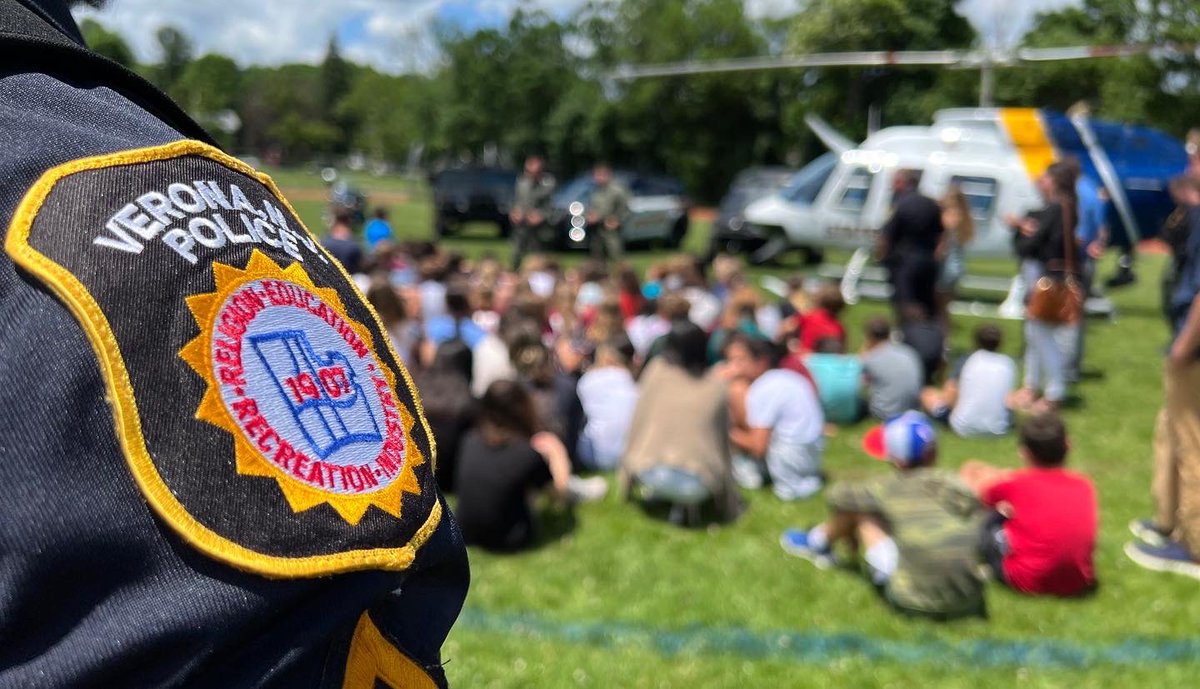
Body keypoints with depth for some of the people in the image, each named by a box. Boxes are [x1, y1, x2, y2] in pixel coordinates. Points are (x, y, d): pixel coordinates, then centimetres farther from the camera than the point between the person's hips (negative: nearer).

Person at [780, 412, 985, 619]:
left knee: (857, 511, 9)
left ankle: (818, 543, 40)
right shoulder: (956, 484, 1)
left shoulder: (890, 489, -5)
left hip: (916, 603, -4)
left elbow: (836, 496, 8)